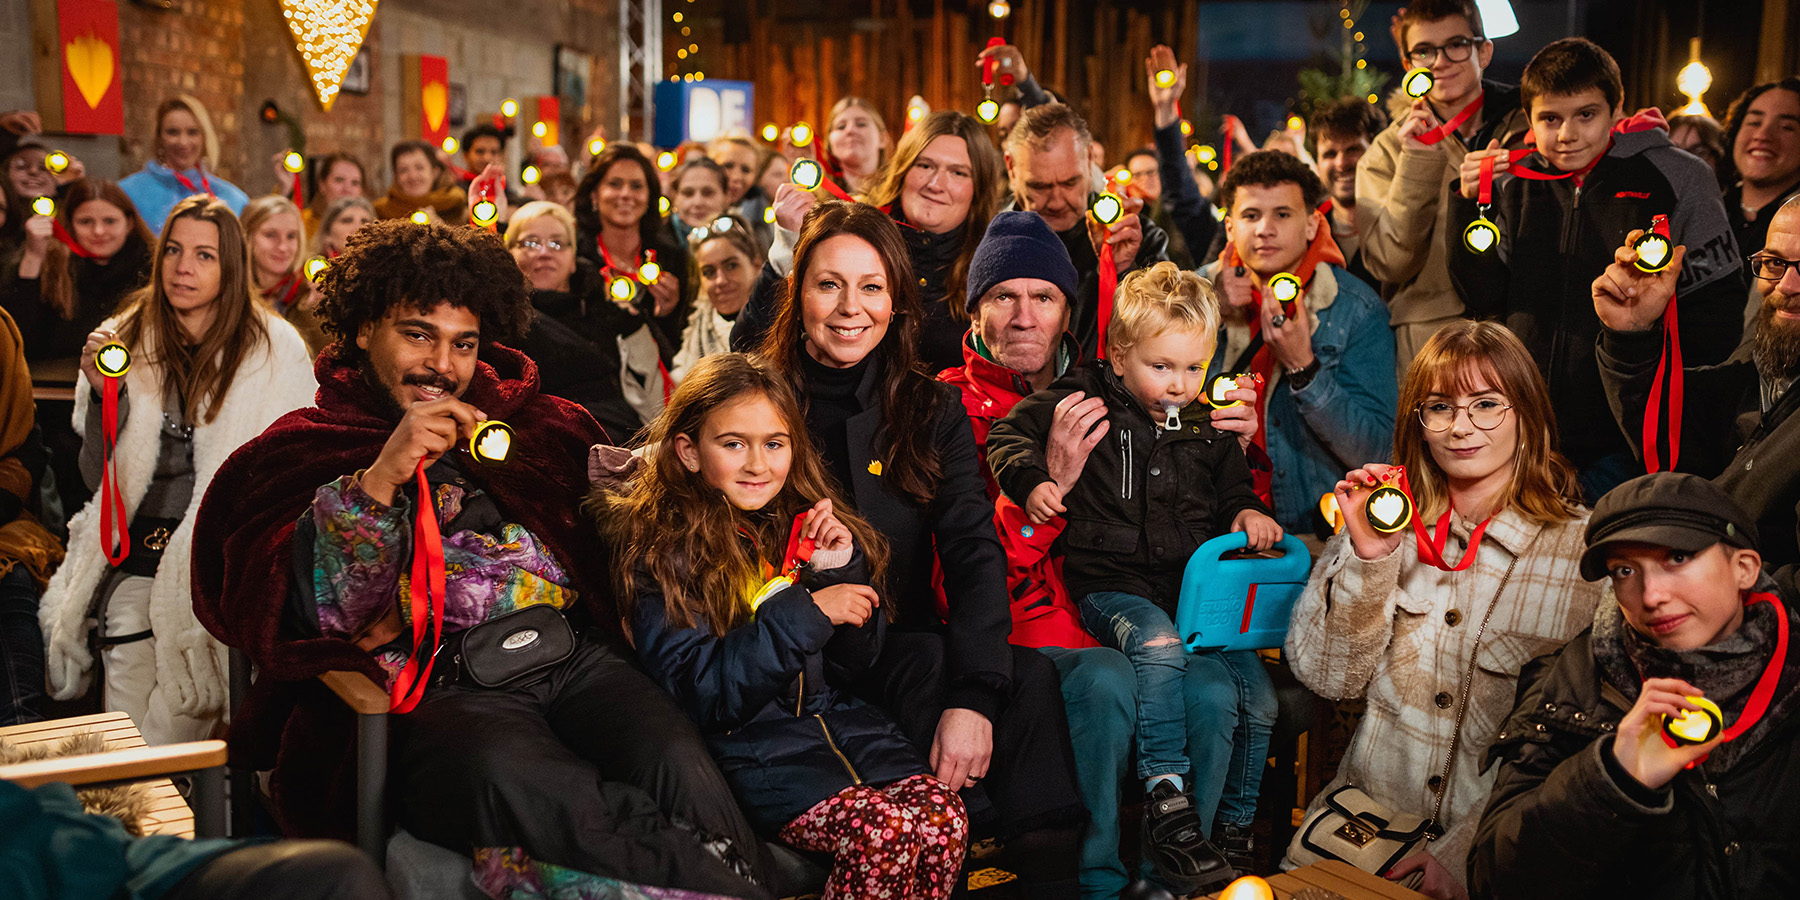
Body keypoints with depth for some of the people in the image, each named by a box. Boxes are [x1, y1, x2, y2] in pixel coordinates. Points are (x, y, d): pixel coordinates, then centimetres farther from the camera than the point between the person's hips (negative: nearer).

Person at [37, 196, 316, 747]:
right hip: (133, 559, 3)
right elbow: (97, 478, 7)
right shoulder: (126, 340, 7)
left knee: (167, 750, -7)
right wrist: (103, 392, -7)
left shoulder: (275, 349, -1)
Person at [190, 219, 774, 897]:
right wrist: (378, 480, -12)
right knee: (509, 773, -37)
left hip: (574, 660, 3)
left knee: (678, 764, -30)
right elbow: (320, 615, 0)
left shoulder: (527, 421, 25)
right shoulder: (302, 454, 16)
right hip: (440, 684, -3)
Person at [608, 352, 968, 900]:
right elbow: (700, 694, -12)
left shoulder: (801, 523, 11)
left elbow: (852, 665, 12)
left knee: (944, 821, -24)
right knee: (887, 836, -30)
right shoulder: (660, 551, -4)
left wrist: (843, 570, -5)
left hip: (842, 721, 5)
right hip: (750, 747, -5)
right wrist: (806, 613, -18)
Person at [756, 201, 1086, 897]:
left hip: (908, 645, 2)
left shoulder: (933, 410, 8)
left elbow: (975, 553, -5)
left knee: (1031, 677, -26)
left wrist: (974, 695, -22)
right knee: (928, 663, -31)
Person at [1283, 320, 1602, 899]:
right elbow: (1326, 676, 2)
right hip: (1369, 812, 2)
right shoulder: (1386, 517, 7)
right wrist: (1366, 558, -12)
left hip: (1495, 844, -2)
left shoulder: (1581, 549, -5)